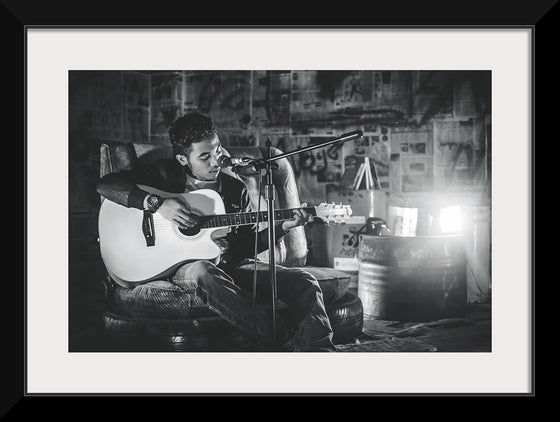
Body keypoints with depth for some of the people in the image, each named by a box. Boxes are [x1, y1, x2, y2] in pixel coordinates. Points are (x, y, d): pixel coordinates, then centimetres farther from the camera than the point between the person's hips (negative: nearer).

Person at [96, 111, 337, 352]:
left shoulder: (235, 189, 12)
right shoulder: (166, 174, 3)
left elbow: (247, 246, 15)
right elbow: (105, 184, -6)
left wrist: (284, 226, -1)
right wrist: (157, 203, -19)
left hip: (231, 264, 4)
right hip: (184, 264, -4)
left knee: (304, 282, -16)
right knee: (202, 273, -42)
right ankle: (283, 343, -43)